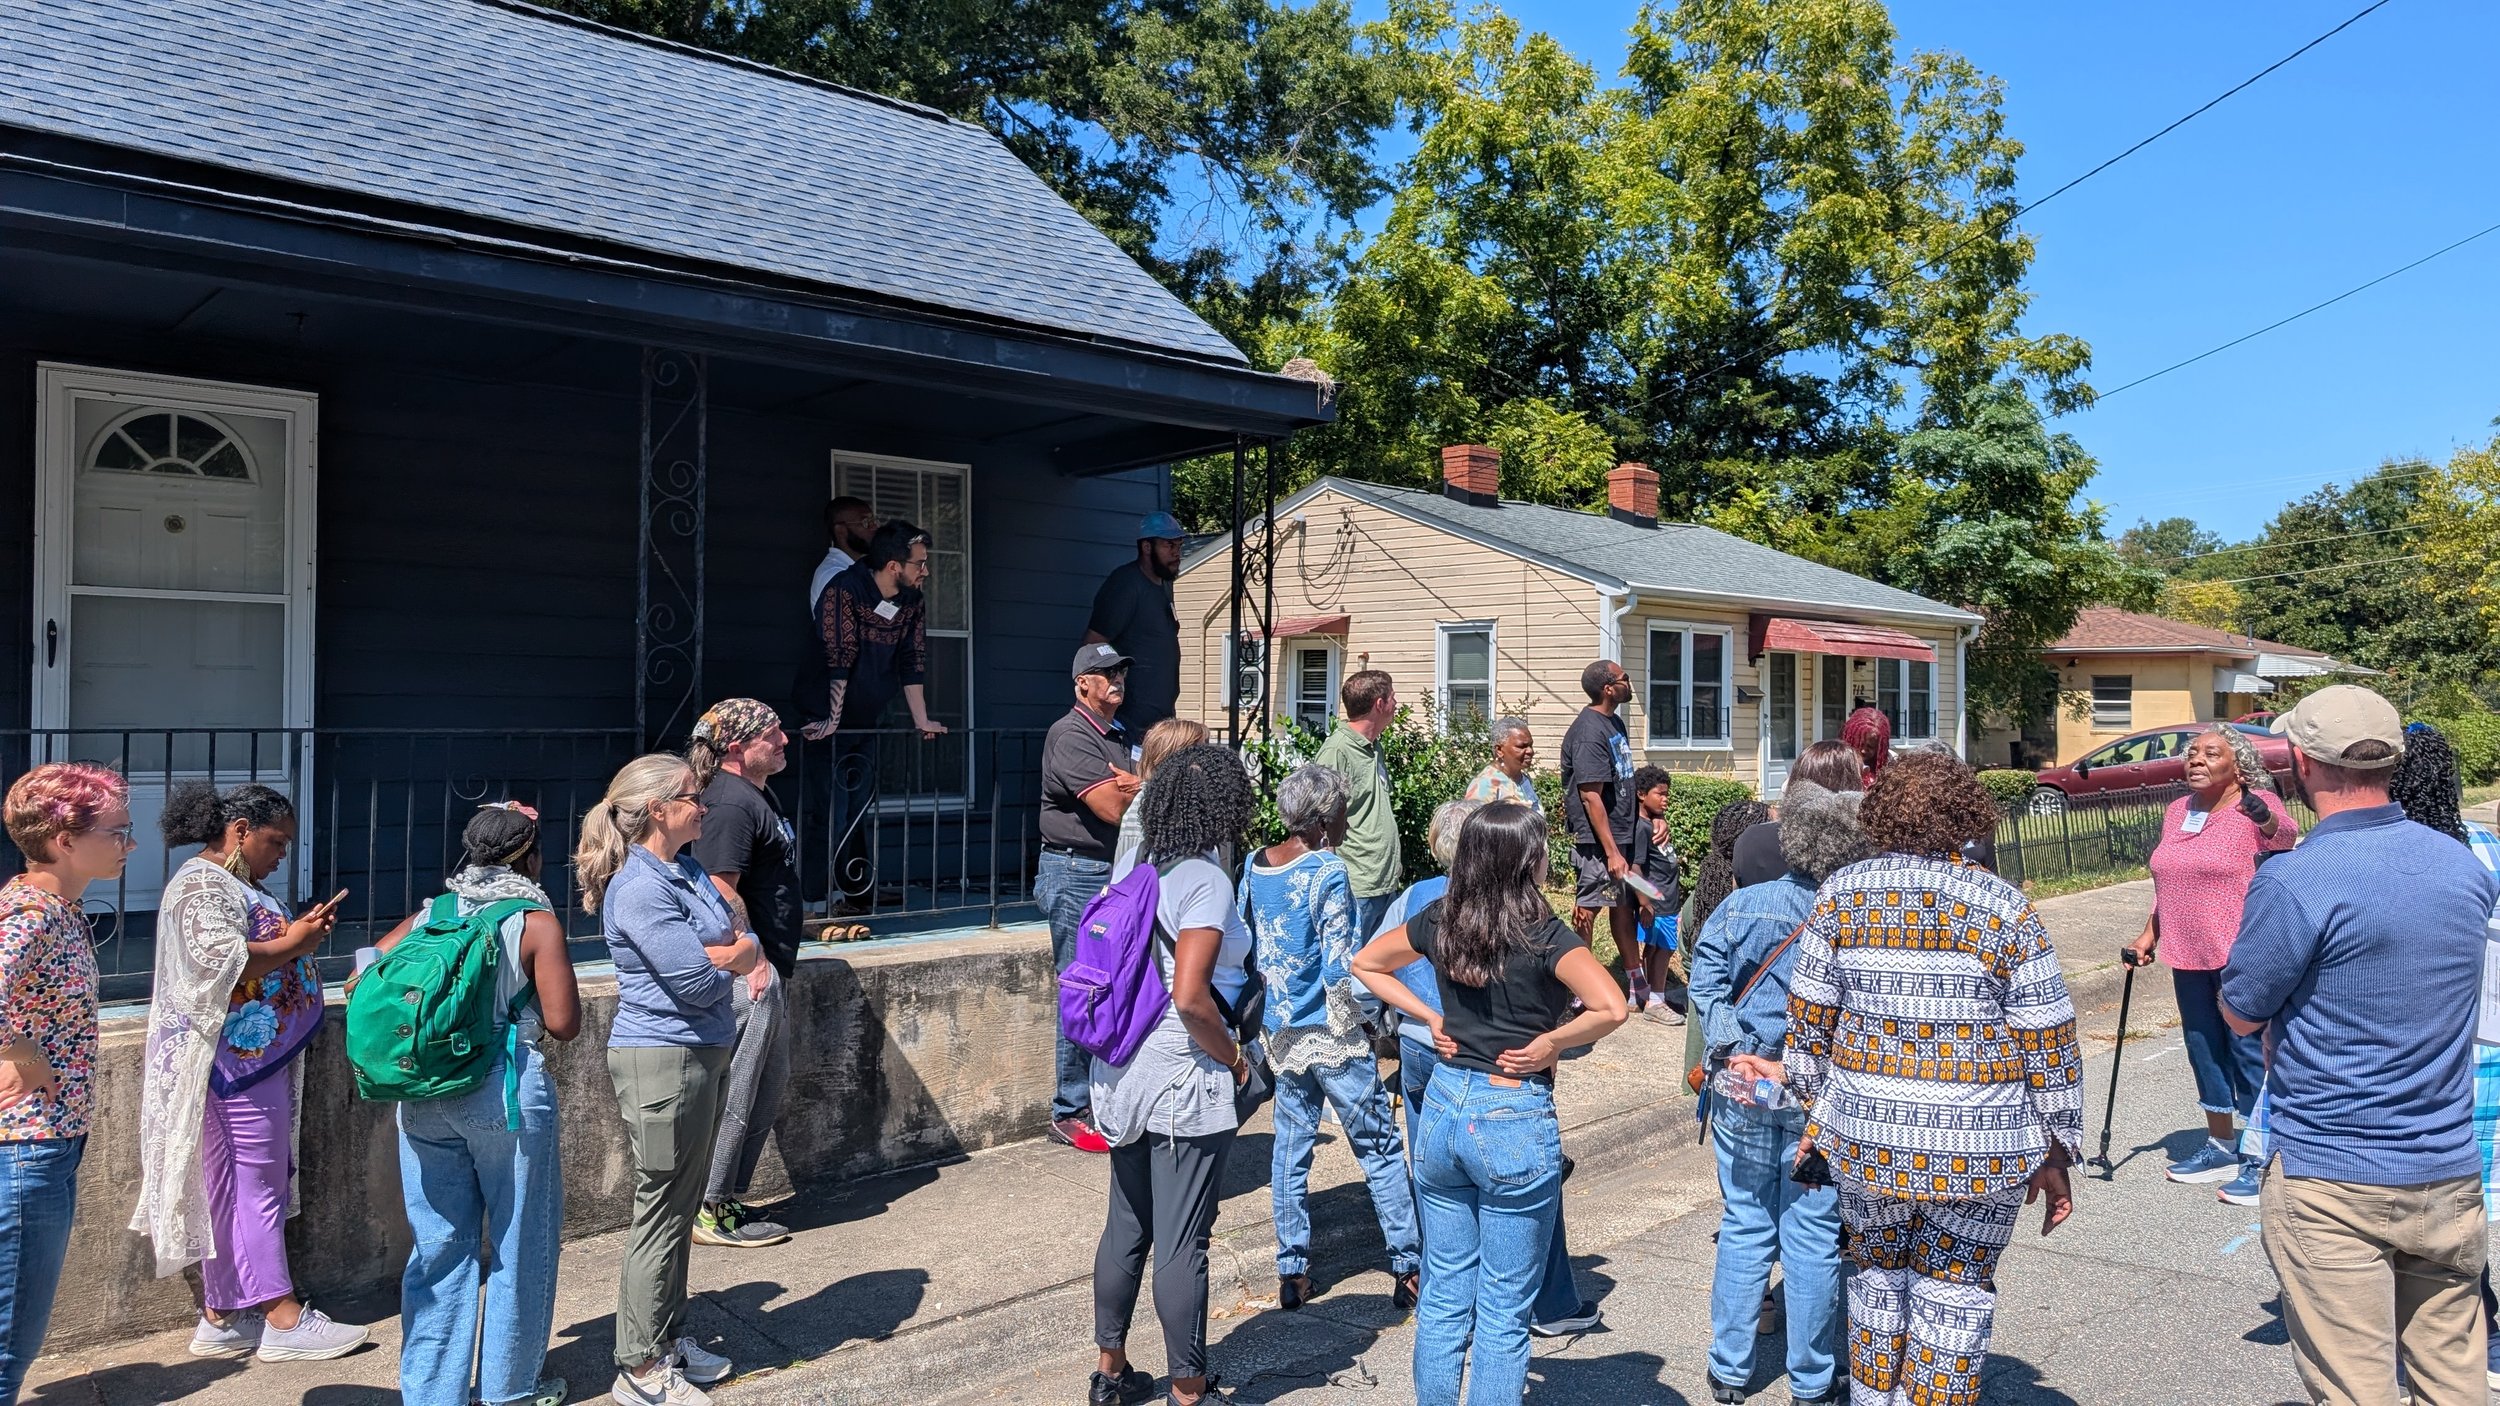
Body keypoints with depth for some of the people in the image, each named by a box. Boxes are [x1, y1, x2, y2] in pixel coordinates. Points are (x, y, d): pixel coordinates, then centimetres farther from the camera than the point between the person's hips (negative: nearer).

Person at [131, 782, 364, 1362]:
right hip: (234, 1062, -10)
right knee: (258, 1185, -7)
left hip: (258, 1057, 10)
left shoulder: (238, 885, 19)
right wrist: (293, 944, -16)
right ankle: (284, 1320, -3)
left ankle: (222, 1318, 17)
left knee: (229, 1186, 11)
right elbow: (219, 961, -24)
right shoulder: (200, 884, -12)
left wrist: (300, 935, 10)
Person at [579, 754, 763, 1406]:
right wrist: (726, 955, -2)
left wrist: (733, 952, -14)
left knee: (682, 1208, 18)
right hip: (663, 1060, -9)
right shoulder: (637, 888, -19)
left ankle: (670, 1339, 31)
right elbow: (697, 980, -22)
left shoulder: (689, 872, 10)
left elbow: (750, 947, 8)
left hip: (704, 1055, 9)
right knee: (661, 1212, 0)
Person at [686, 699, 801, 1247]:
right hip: (748, 974, -11)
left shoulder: (758, 795, 15)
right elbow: (723, 891, -23)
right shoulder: (731, 804, -18)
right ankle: (711, 1211, 9)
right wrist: (755, 960, -21)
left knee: (770, 1087, 17)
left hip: (769, 971, 11)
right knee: (736, 1095, -2)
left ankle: (731, 1198, 26)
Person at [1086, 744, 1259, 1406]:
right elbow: (1189, 997, -23)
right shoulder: (1206, 879, -16)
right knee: (1182, 1244, 4)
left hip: (1123, 1073, 8)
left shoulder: (1140, 868, 7)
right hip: (1184, 1083, -8)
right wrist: (1234, 1057, -8)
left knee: (1126, 1226, 19)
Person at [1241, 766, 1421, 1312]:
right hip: (1331, 1033, -6)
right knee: (1380, 1146, 6)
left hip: (1280, 1033, 6)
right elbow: (1339, 965, -18)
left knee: (1291, 1145, 14)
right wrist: (1359, 1023, -4)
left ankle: (1291, 1272, 19)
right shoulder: (1328, 873, -17)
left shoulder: (1254, 866, 3)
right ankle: (1408, 1267, 13)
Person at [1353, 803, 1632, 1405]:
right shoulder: (1547, 938, -15)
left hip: (1444, 1107, 5)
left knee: (1443, 1297, 18)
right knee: (1503, 1312, 9)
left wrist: (1429, 1018, 8)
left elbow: (1366, 964, 14)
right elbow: (1612, 1008, -29)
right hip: (1515, 1120, -5)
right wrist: (1550, 1043, -14)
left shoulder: (1440, 921, 0)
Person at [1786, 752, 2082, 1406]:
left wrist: (1816, 1110, 17)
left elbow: (1807, 1021, 4)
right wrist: (2057, 1154, 6)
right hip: (1980, 1146, -2)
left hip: (1865, 1133, 2)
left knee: (1877, 1271, 20)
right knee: (1955, 1288, 11)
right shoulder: (2005, 910, -8)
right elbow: (2048, 1044, -4)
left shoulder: (1841, 895, -2)